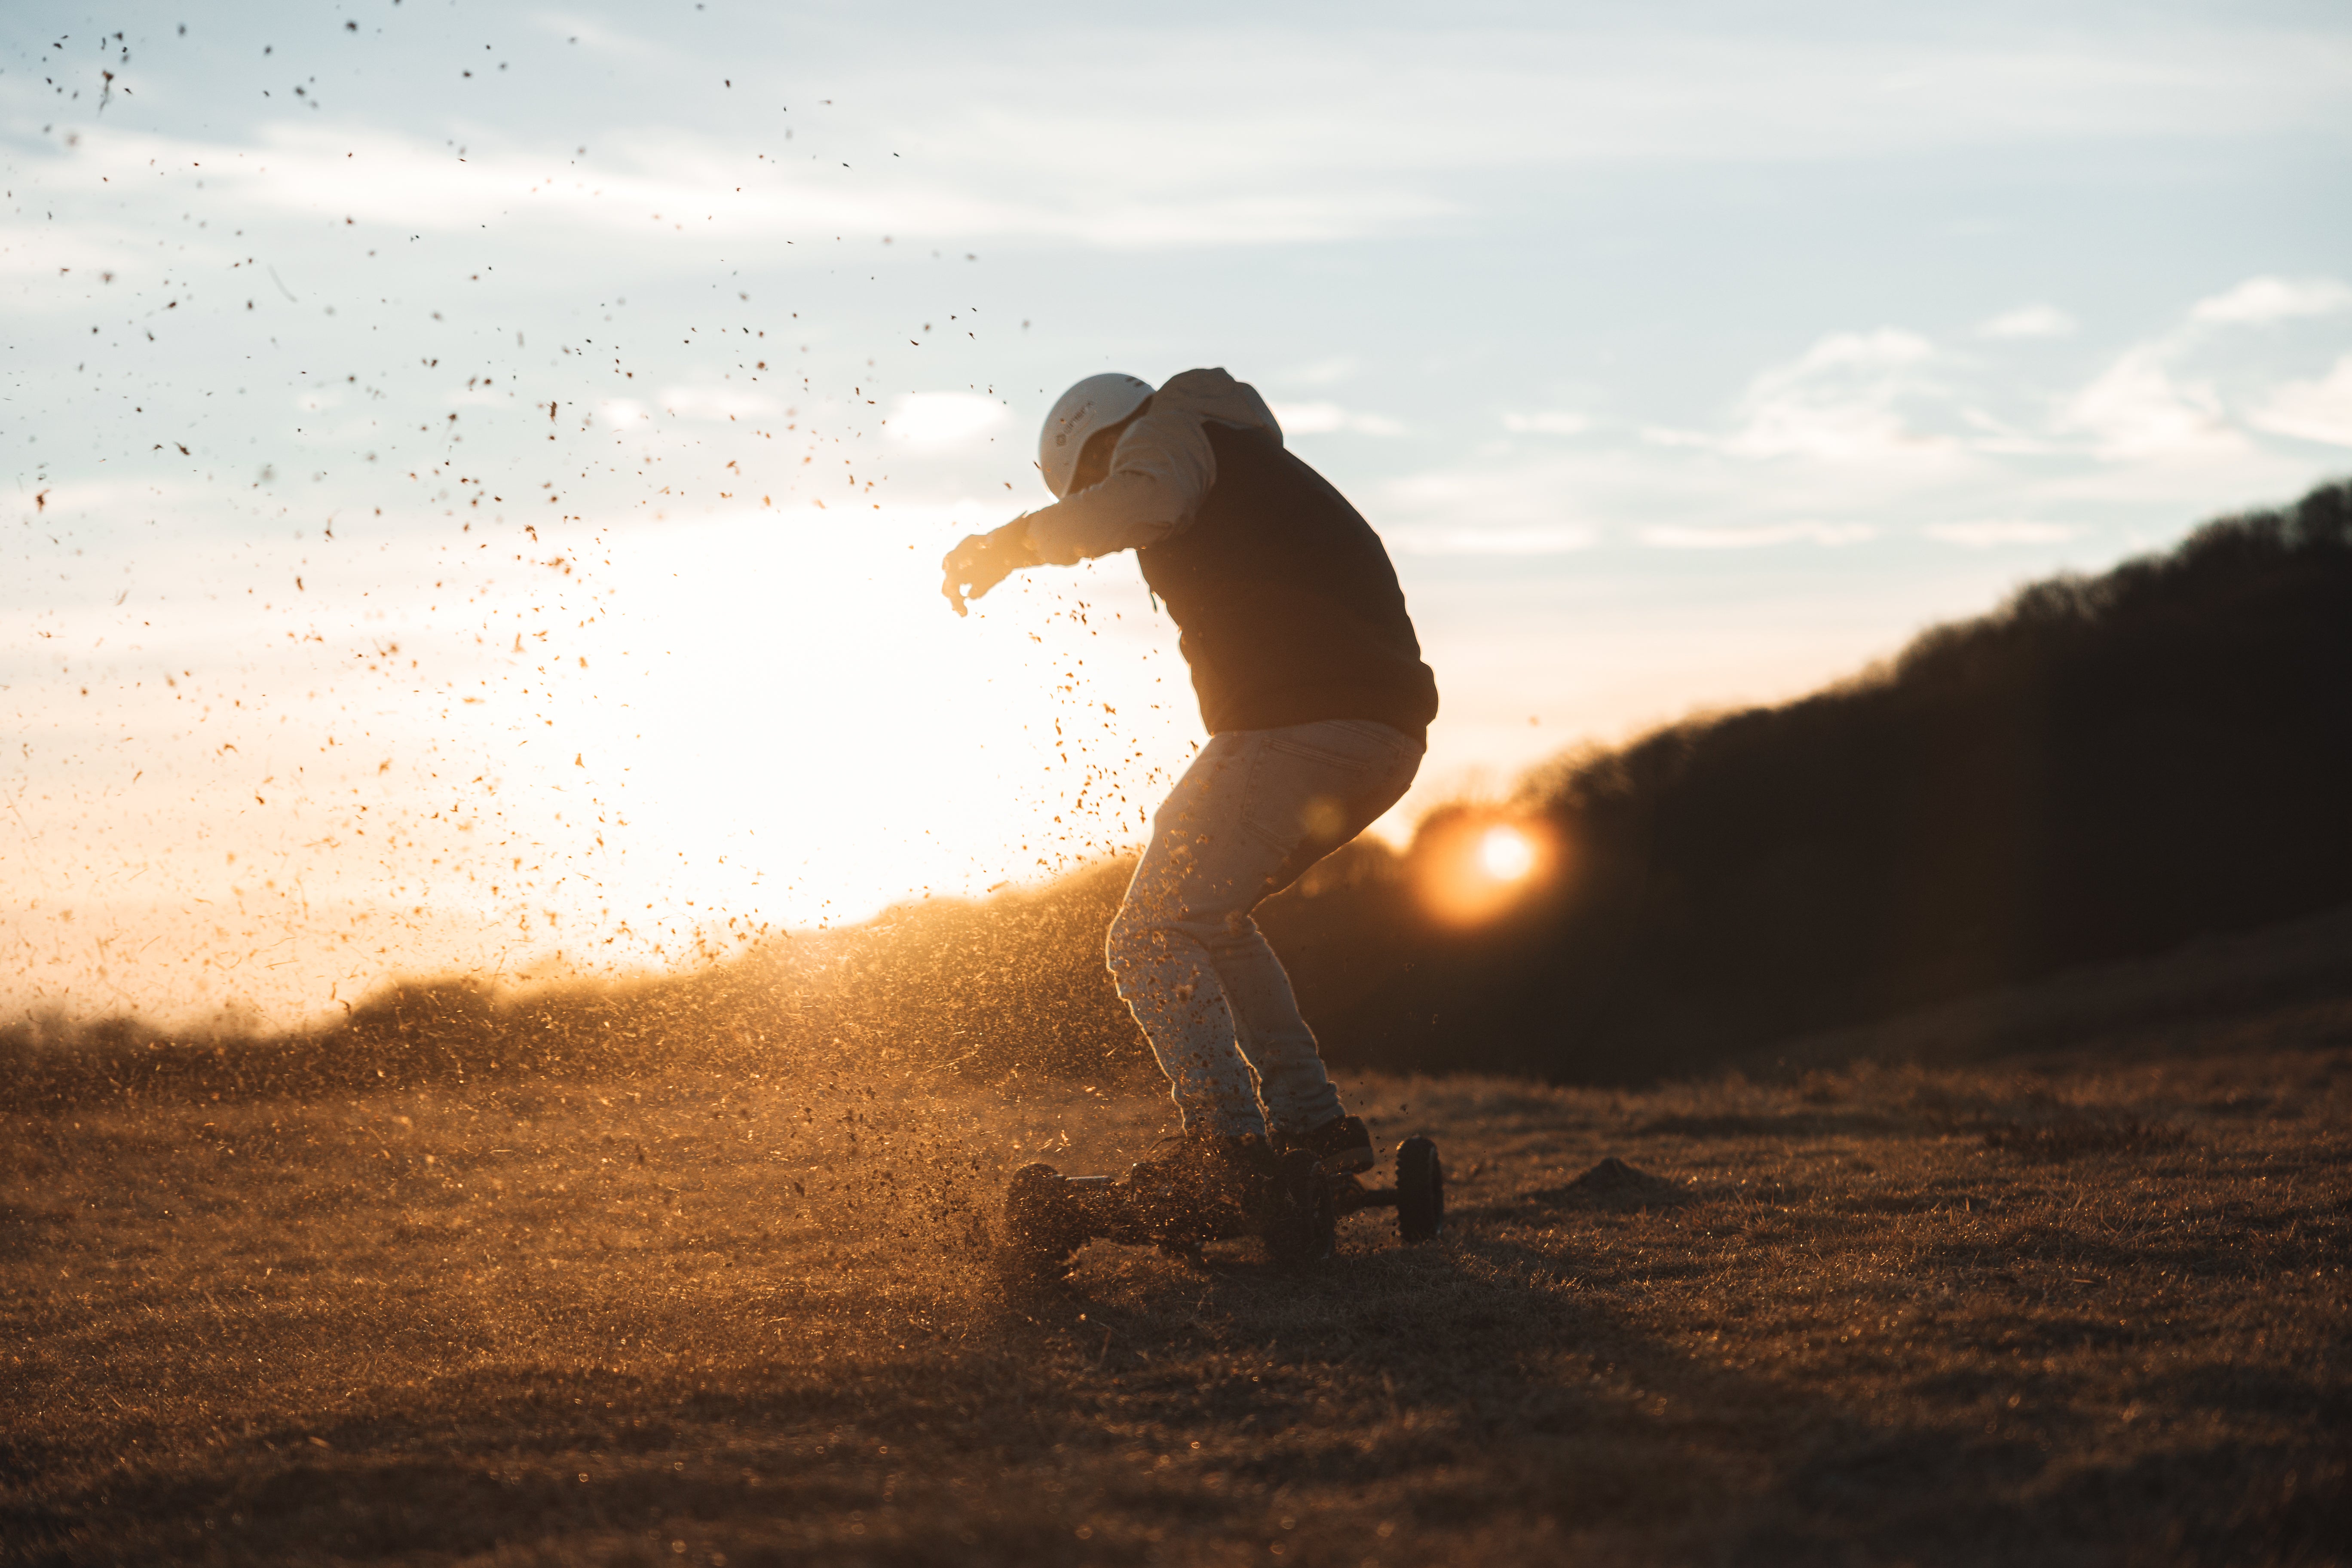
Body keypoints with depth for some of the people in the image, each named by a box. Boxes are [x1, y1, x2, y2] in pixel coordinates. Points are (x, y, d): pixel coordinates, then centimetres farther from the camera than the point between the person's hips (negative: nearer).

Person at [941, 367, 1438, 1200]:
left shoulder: (1173, 431, 7)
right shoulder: (1257, 470, 35)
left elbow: (1140, 502, -18)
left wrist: (1011, 543, -7)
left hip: (1299, 720, -9)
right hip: (1389, 735, 9)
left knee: (1153, 942, -2)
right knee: (1210, 918, 24)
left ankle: (1233, 1144, -13)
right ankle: (1312, 1124, 18)